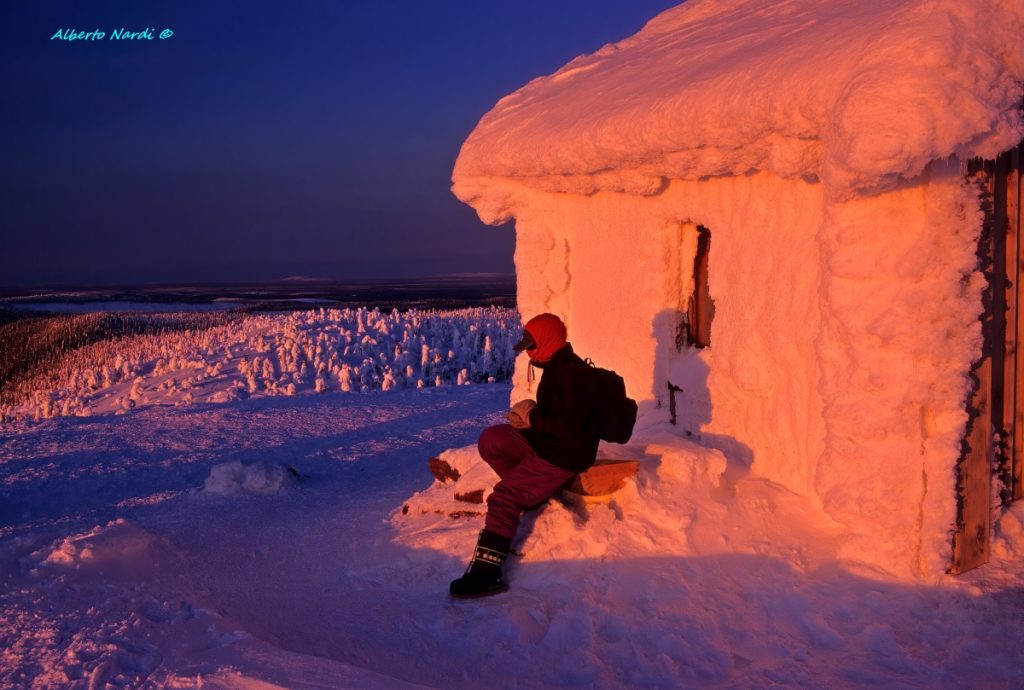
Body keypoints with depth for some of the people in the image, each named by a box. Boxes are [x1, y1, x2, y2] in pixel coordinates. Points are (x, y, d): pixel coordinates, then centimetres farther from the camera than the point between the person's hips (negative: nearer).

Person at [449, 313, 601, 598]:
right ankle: (532, 492, 7)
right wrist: (529, 413, 0)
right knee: (491, 439, 7)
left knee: (505, 497, -19)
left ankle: (487, 573, -24)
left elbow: (569, 423, -29)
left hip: (565, 454, -11)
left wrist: (531, 418, -17)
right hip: (546, 441, 11)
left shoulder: (572, 373, -21)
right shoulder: (557, 367, 11)